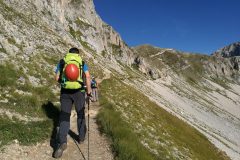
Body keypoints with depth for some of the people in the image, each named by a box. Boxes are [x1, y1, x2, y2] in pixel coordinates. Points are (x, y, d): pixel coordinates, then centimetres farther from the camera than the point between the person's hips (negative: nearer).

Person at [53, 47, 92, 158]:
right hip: (79, 91, 0)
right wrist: (89, 90, -3)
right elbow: (87, 76, -9)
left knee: (64, 116, 3)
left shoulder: (62, 62, 9)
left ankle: (62, 142, -12)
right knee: (80, 114, 17)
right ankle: (81, 137, 29)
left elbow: (57, 78, 8)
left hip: (65, 92, 1)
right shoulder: (82, 62, 6)